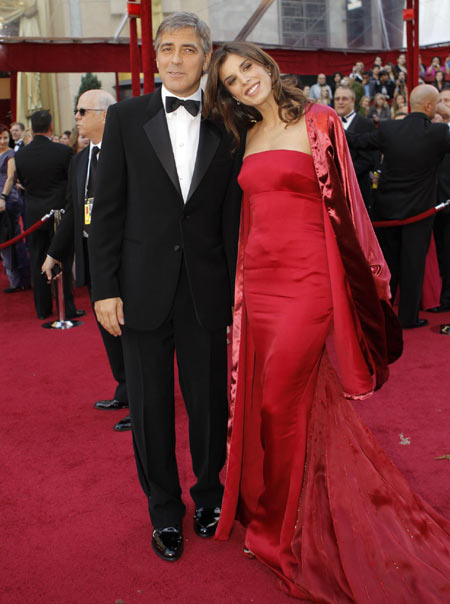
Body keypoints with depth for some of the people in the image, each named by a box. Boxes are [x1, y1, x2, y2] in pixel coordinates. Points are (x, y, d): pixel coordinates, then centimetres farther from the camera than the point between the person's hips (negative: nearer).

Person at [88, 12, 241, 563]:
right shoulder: (126, 118, 2)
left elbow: (234, 218, 3)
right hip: (143, 288, 0)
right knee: (150, 406, 10)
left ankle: (209, 495, 35)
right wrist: (105, 288, -5)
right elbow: (107, 209, 0)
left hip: (207, 291, 0)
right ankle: (164, 511, 30)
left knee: (210, 402, 10)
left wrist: (238, 291, -1)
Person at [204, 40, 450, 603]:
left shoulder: (317, 121, -4)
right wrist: (242, 278, 13)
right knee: (260, 397, 12)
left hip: (306, 277, -6)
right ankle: (263, 504, 34)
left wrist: (368, 279, -10)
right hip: (259, 276, 6)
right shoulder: (250, 136, 14)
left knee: (281, 402, -2)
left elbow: (341, 202, -7)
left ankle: (283, 527, 19)